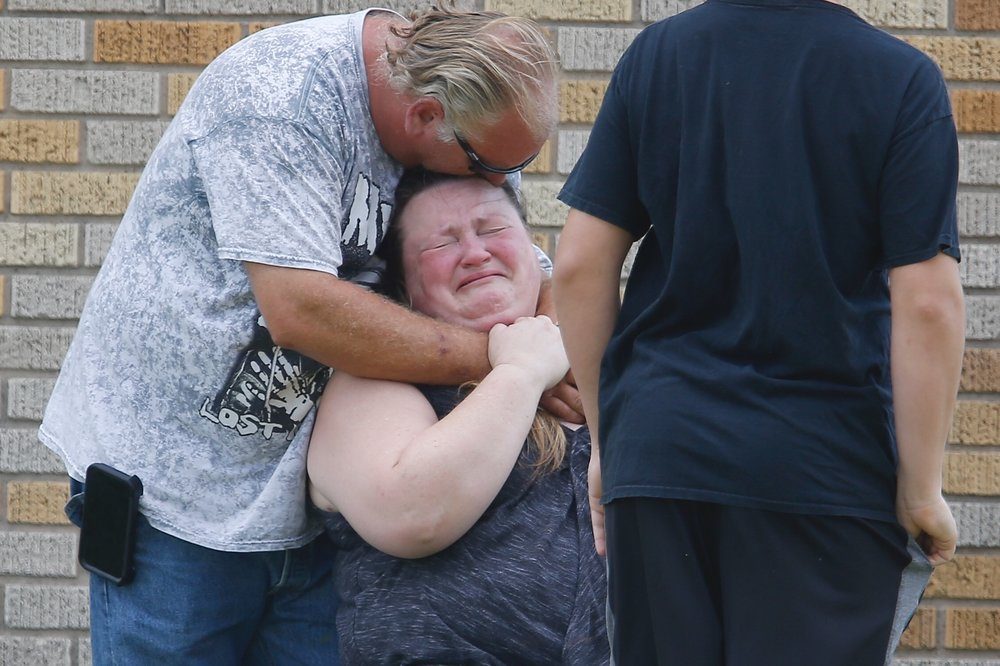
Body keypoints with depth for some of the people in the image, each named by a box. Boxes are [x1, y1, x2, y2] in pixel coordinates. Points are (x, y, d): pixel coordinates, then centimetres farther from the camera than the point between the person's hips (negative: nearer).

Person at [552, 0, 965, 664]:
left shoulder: (654, 55, 4)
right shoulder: (904, 78, -6)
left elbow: (579, 265, 4)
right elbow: (928, 302, -11)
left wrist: (607, 435, 14)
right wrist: (922, 490, -4)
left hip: (658, 452, 3)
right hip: (827, 466, -3)